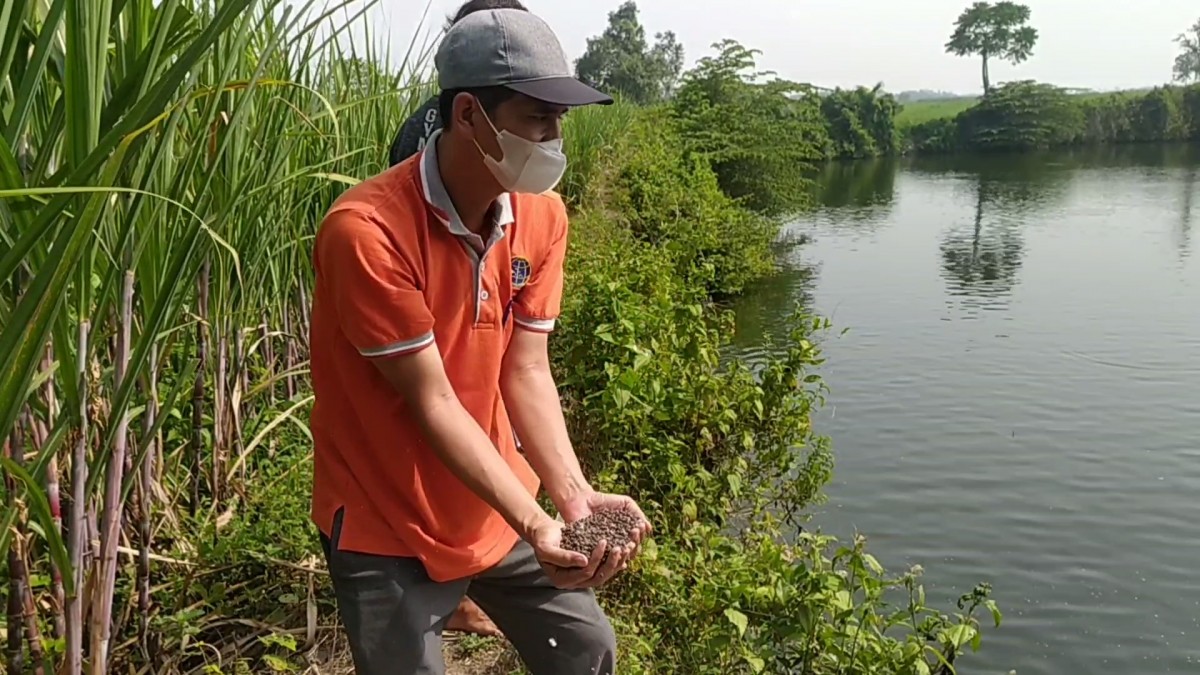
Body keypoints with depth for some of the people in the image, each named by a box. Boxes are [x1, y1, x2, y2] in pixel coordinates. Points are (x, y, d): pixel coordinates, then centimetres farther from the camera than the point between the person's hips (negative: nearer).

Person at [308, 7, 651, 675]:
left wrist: (574, 495, -21)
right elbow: (433, 402, -24)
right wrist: (534, 522, -28)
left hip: (499, 506, 6)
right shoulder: (366, 230, -26)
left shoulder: (542, 216, -6)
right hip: (388, 527, -5)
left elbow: (526, 373, -8)